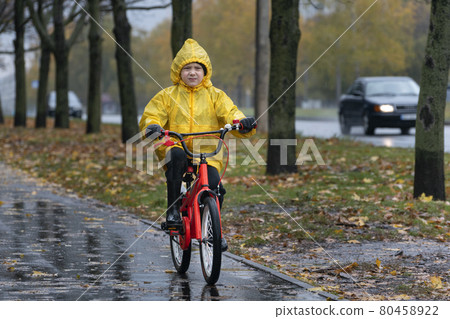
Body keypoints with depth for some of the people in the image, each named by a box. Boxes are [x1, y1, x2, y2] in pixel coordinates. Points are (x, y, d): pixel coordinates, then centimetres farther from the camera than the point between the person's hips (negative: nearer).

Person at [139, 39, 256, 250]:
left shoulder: (215, 96, 11)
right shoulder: (167, 96, 9)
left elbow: (230, 114, 0)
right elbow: (151, 116, 3)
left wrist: (243, 123, -23)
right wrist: (152, 127, -21)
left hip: (207, 153, 1)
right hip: (175, 147, -1)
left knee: (214, 185, -23)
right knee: (176, 155, -36)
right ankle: (173, 209, -24)